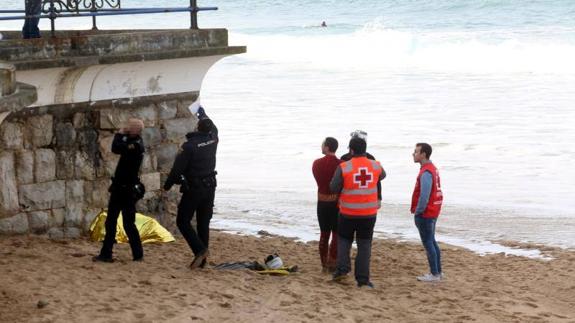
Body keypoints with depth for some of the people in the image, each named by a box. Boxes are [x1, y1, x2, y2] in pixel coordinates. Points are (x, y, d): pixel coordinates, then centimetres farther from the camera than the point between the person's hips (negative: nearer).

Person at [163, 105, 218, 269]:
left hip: (193, 188, -6)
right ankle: (202, 260, 11)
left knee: (183, 221, 3)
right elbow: (213, 127, 23)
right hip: (210, 187, 6)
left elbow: (178, 168, -14)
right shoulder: (213, 139, -1)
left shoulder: (190, 146, -18)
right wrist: (201, 111, 39)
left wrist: (168, 185, 1)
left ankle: (200, 249, -14)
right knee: (204, 223, 11)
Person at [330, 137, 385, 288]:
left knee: (344, 240, 19)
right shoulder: (376, 166, -3)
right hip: (369, 213, 1)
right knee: (364, 244, 8)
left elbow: (334, 188, -7)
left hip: (348, 213, -1)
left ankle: (342, 269, 4)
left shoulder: (343, 168, -13)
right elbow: (382, 175, 19)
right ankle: (363, 279, 5)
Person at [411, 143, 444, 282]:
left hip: (425, 213, -10)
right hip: (432, 212, 10)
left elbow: (424, 195, -25)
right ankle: (438, 271, 21)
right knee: (432, 242, 16)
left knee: (428, 243, -4)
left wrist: (418, 211, -14)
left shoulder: (426, 173, -21)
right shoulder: (432, 168, 11)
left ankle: (434, 274, 0)